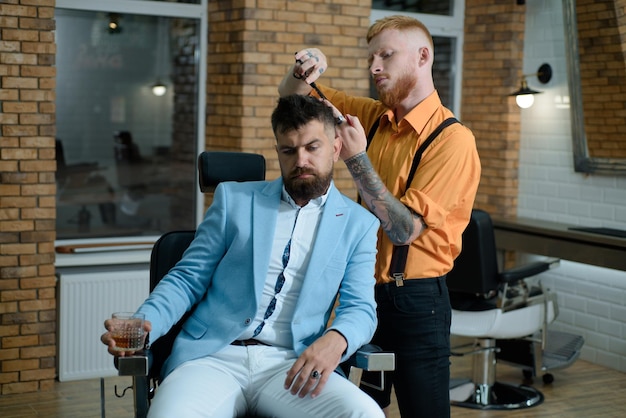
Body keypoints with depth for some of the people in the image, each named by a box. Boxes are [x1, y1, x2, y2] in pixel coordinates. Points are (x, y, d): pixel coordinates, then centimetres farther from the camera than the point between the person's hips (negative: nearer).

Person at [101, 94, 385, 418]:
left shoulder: (358, 224, 13)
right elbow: (188, 278, 12)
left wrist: (335, 339, -20)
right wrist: (144, 322, -9)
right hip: (214, 356, 0)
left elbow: (360, 308, 4)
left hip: (292, 365, 1)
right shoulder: (234, 199, 14)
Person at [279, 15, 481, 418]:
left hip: (414, 301, -6)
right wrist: (303, 72, -9)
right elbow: (293, 95, 14)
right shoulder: (375, 117, 5)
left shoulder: (452, 139, -15)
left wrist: (357, 158, -23)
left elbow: (404, 229, -21)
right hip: (365, 290, 7)